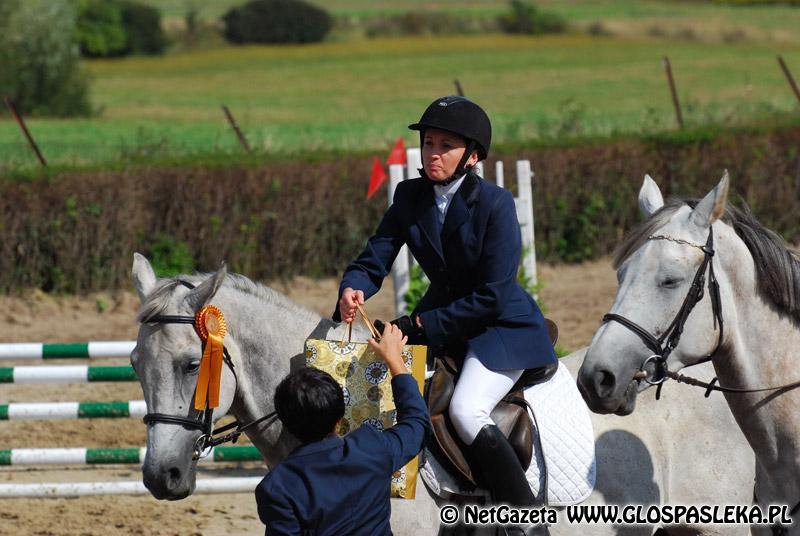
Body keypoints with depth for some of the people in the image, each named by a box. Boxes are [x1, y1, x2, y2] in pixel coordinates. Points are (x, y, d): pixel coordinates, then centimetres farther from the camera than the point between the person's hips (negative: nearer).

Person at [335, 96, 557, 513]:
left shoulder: (495, 203, -19)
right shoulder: (410, 197, -2)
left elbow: (492, 296, -21)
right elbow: (374, 260, -4)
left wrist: (421, 325, -21)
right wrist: (352, 290, -28)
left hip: (503, 326, -7)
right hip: (441, 316, 7)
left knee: (465, 412, -27)